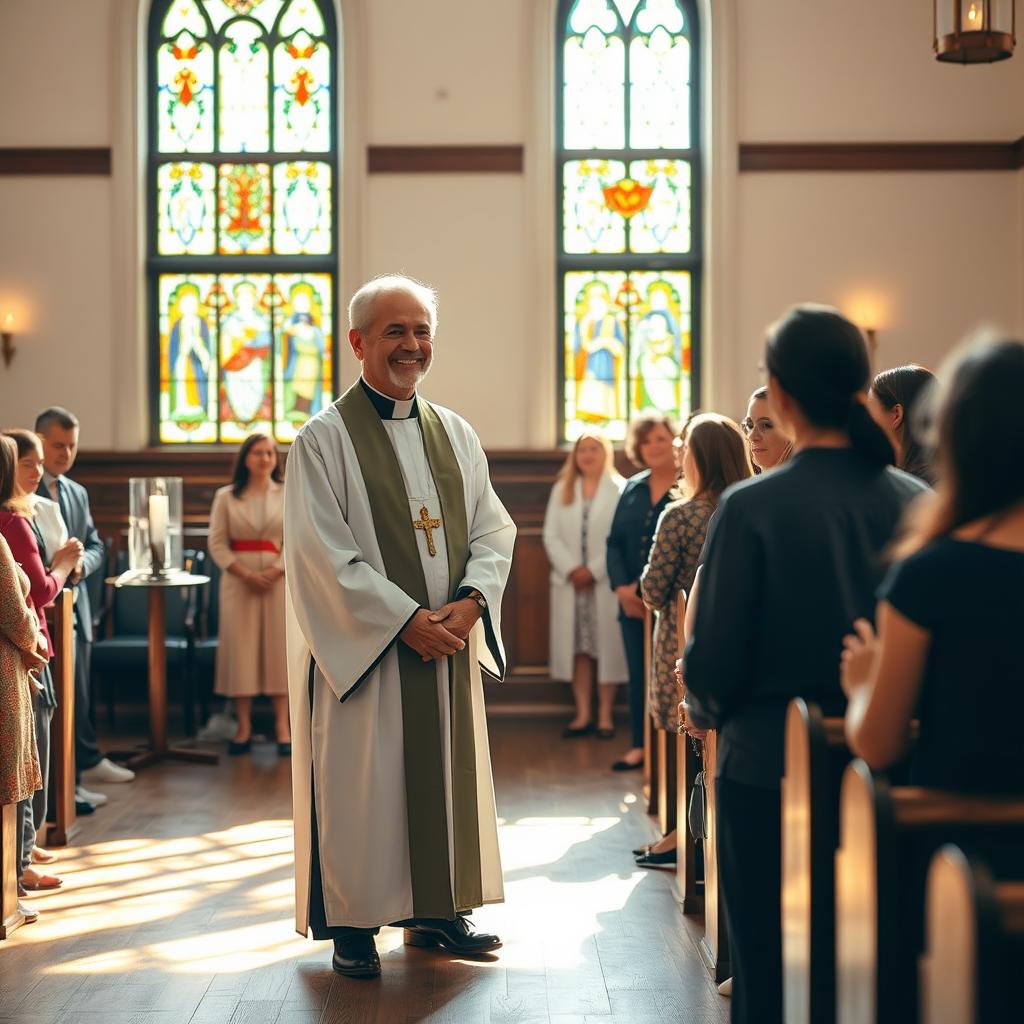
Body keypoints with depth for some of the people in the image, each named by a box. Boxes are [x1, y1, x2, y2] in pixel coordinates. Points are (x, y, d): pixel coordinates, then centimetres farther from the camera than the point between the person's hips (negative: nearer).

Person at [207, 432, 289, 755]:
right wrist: (246, 574, -12)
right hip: (238, 580, 0)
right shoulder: (226, 497, 5)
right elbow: (217, 544, 0)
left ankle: (282, 727, 2)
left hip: (279, 579, 0)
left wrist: (275, 571, -13)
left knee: (279, 649, -1)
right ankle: (243, 727, 4)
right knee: (240, 649, -1)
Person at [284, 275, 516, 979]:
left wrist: (470, 601, -11)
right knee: (359, 783, 0)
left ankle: (438, 911, 24)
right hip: (363, 648, -5)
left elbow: (494, 530, 7)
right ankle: (353, 925, 13)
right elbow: (325, 555, -13)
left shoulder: (456, 434, 11)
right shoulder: (324, 440, -6)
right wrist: (406, 619, -18)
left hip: (450, 646, 5)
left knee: (450, 776, 11)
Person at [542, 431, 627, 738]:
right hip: (570, 583, 3)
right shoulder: (561, 490, 12)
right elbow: (551, 536, 5)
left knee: (607, 647, -1)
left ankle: (605, 715, 7)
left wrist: (594, 571, -14)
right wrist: (571, 569, -9)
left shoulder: (620, 490, -1)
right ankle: (583, 714, 10)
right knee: (578, 648, 4)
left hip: (606, 583, -3)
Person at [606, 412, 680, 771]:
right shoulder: (632, 488, 12)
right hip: (632, 603, 6)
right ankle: (640, 747, 19)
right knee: (638, 676, 11)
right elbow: (615, 541, 12)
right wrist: (622, 587, -3)